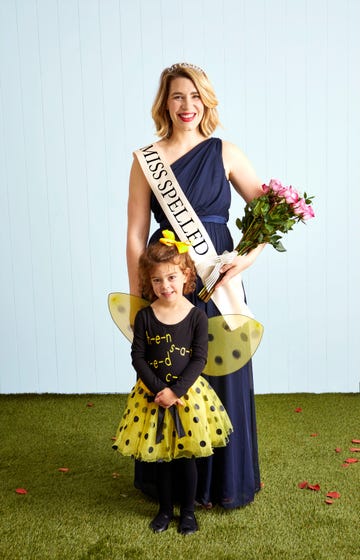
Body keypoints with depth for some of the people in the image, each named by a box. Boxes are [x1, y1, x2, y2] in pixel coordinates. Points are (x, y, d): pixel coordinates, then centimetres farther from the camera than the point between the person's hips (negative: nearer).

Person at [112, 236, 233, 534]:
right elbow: (138, 357, -5)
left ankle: (188, 510, 32)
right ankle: (165, 509, 35)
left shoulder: (197, 316, -9)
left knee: (187, 455, 11)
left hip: (188, 392, -1)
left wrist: (176, 390, -18)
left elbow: (200, 359, -10)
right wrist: (159, 389, -15)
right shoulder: (145, 316, -7)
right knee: (161, 456, 15)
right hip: (154, 394, 1)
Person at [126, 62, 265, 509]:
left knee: (221, 373, 8)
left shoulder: (225, 152, 5)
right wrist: (137, 296, -4)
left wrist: (250, 256, -11)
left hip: (218, 276, 1)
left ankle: (223, 479, 30)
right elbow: (136, 233, -1)